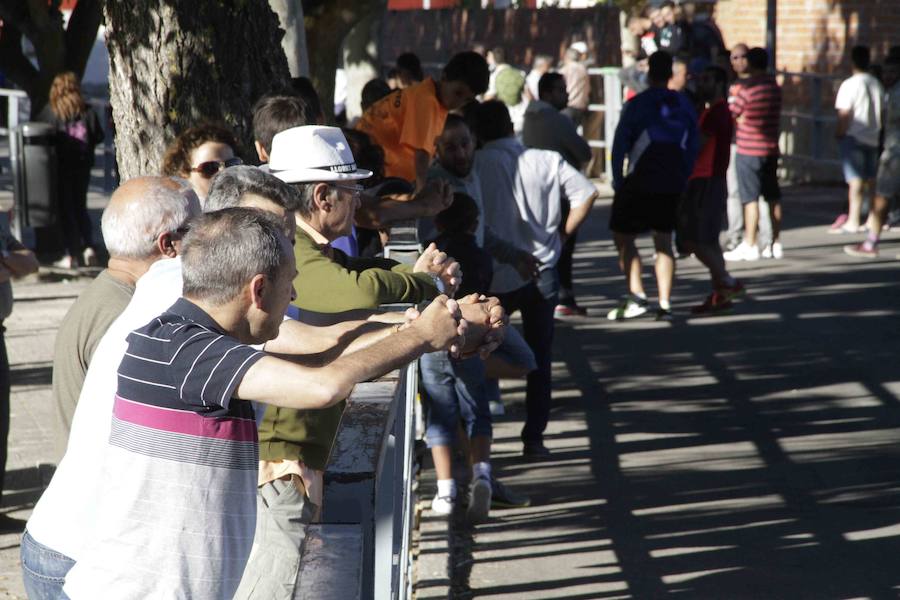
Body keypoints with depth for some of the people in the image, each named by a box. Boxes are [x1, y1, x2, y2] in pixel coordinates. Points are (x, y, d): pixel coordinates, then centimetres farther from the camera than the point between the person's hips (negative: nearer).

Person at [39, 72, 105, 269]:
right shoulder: (87, 111, -2)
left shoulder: (51, 112, -9)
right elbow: (98, 136, -2)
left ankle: (72, 254, 0)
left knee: (65, 210, 4)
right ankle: (88, 247, 1)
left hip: (60, 166, -3)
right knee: (80, 208, 16)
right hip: (83, 166, 3)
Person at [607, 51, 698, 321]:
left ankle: (636, 295, -9)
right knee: (664, 242, 10)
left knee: (623, 236, 6)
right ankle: (664, 305, 3)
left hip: (639, 182, -5)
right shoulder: (684, 105, 8)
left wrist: (617, 180, 0)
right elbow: (692, 147, 11)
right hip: (672, 183, 5)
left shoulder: (636, 104, -8)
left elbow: (620, 144, -8)